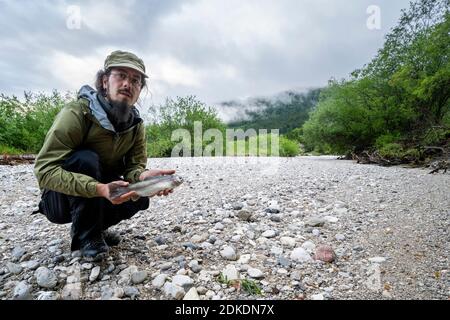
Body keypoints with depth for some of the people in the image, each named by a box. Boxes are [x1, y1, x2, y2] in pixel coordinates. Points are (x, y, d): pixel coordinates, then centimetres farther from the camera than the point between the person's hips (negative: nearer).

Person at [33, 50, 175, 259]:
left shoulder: (136, 125, -8)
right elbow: (45, 169, -30)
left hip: (101, 192, 5)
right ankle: (86, 235, -11)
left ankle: (97, 226, 12)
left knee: (140, 199, -17)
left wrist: (144, 176, -36)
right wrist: (99, 188, -45)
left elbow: (134, 167, -10)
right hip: (60, 199, -4)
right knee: (86, 159, -31)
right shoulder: (77, 112, -25)